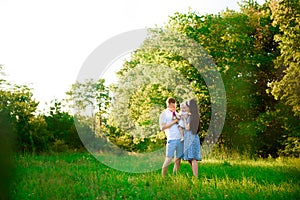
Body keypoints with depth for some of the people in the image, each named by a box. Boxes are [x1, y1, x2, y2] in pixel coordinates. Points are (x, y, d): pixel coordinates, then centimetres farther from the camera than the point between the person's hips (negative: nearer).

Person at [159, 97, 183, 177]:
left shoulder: (176, 113, 19)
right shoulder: (164, 114, 2)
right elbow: (162, 127, -8)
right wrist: (174, 121, -10)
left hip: (180, 139, 6)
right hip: (171, 139, -6)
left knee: (178, 160, 4)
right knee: (168, 159, -10)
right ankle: (163, 177, -2)